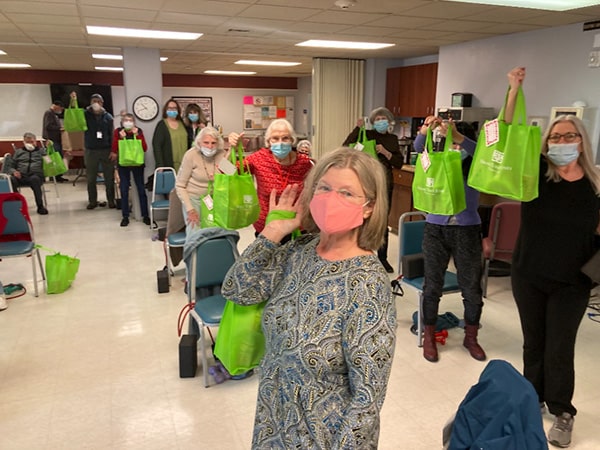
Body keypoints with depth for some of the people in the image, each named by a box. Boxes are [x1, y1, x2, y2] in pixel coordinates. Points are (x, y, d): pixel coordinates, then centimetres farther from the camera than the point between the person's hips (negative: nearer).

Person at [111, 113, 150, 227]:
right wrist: (121, 137, -18)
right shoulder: (118, 131, -1)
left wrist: (137, 135, -17)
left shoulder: (139, 131, 0)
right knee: (124, 190, -1)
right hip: (123, 164, 0)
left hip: (137, 163, 0)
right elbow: (114, 150, -6)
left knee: (141, 189, -1)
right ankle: (125, 217, 8)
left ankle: (145, 215, 8)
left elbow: (145, 148, -9)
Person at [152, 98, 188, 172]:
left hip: (183, 165, 4)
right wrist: (160, 166, -14)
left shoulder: (182, 124, 14)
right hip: (168, 166, -4)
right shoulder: (161, 125, 0)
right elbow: (156, 146, -6)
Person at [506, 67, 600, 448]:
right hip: (528, 276, 1)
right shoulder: (536, 174, -7)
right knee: (533, 343, 16)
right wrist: (514, 91, -26)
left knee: (560, 349, 7)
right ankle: (533, 399, 37)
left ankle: (563, 413, 29)